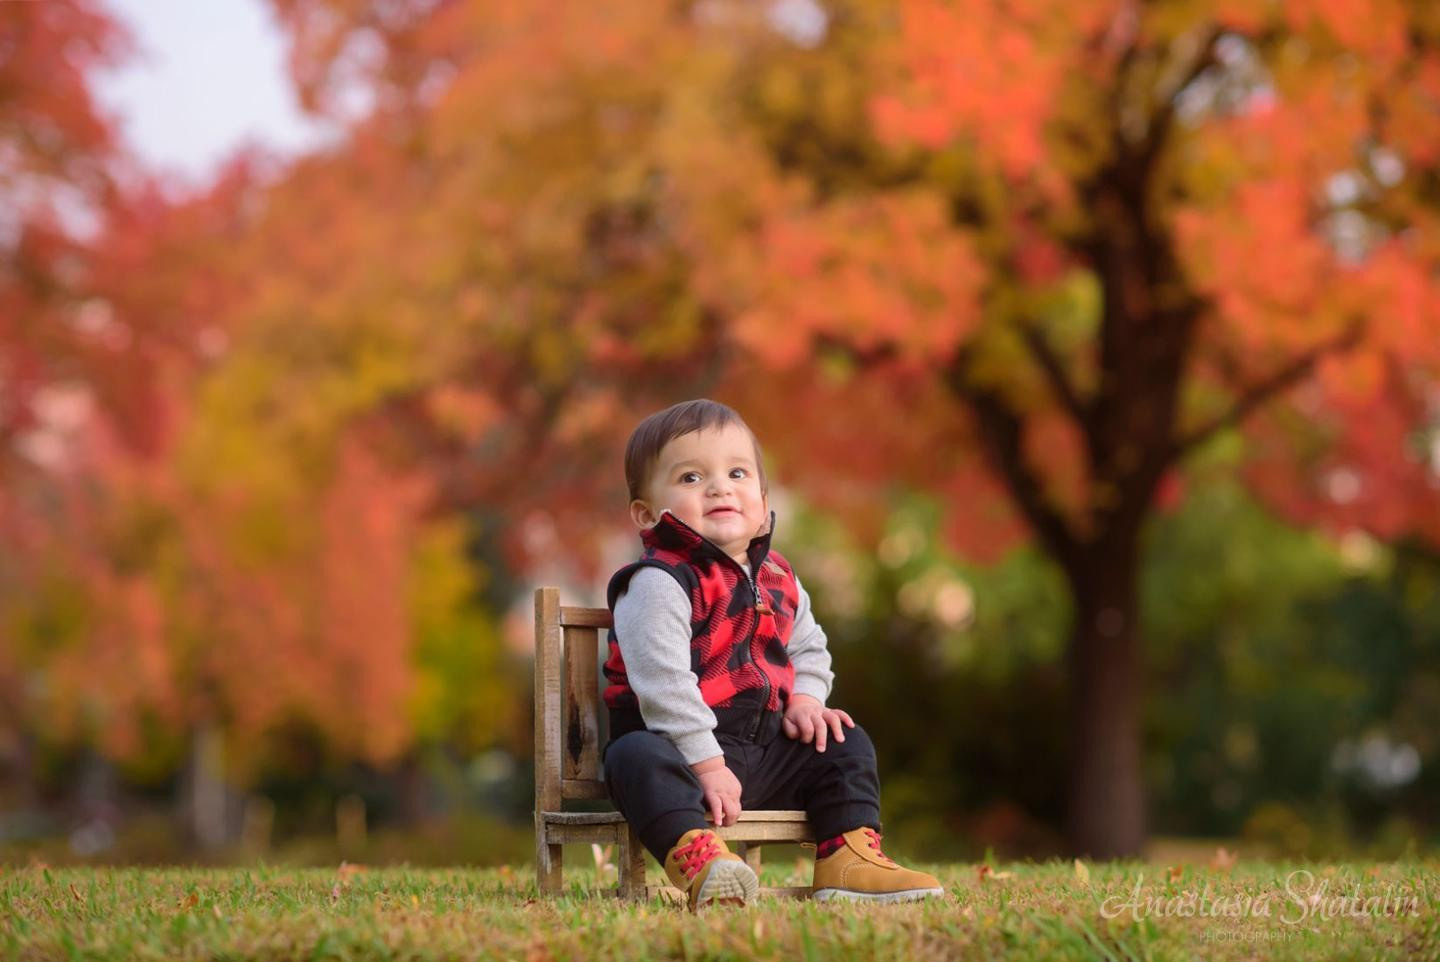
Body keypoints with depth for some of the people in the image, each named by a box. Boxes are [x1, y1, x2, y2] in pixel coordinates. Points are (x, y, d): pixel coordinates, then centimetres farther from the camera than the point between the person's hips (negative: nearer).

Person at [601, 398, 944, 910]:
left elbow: (808, 649, 26)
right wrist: (706, 765, -27)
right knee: (638, 757, -38)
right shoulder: (658, 583, -16)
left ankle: (847, 858, -2)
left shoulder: (777, 580, 10)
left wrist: (805, 699, 4)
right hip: (678, 744, -8)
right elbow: (661, 682, -23)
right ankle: (696, 858, -60)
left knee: (845, 747, 8)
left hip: (761, 749, 8)